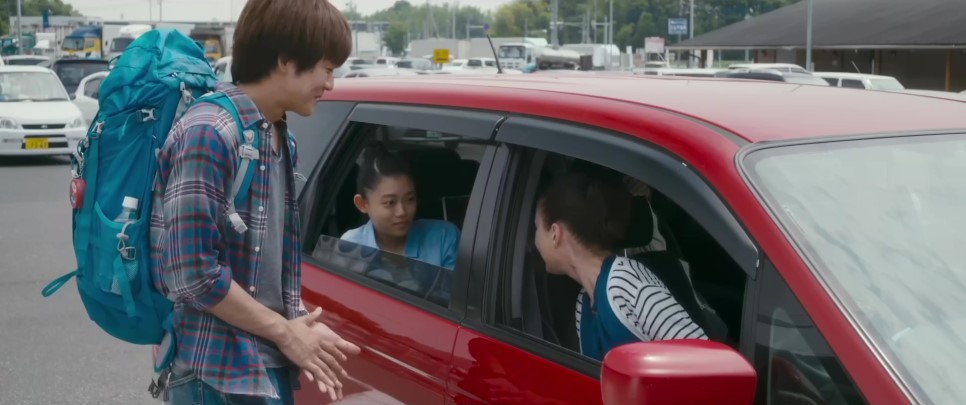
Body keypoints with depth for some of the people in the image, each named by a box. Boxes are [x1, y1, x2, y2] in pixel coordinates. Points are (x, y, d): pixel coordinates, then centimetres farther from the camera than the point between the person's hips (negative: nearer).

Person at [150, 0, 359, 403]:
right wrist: (285, 331, -13)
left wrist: (300, 327, 1)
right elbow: (192, 273, -22)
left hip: (271, 368, 8)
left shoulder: (281, 139, 9)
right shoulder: (208, 134, -18)